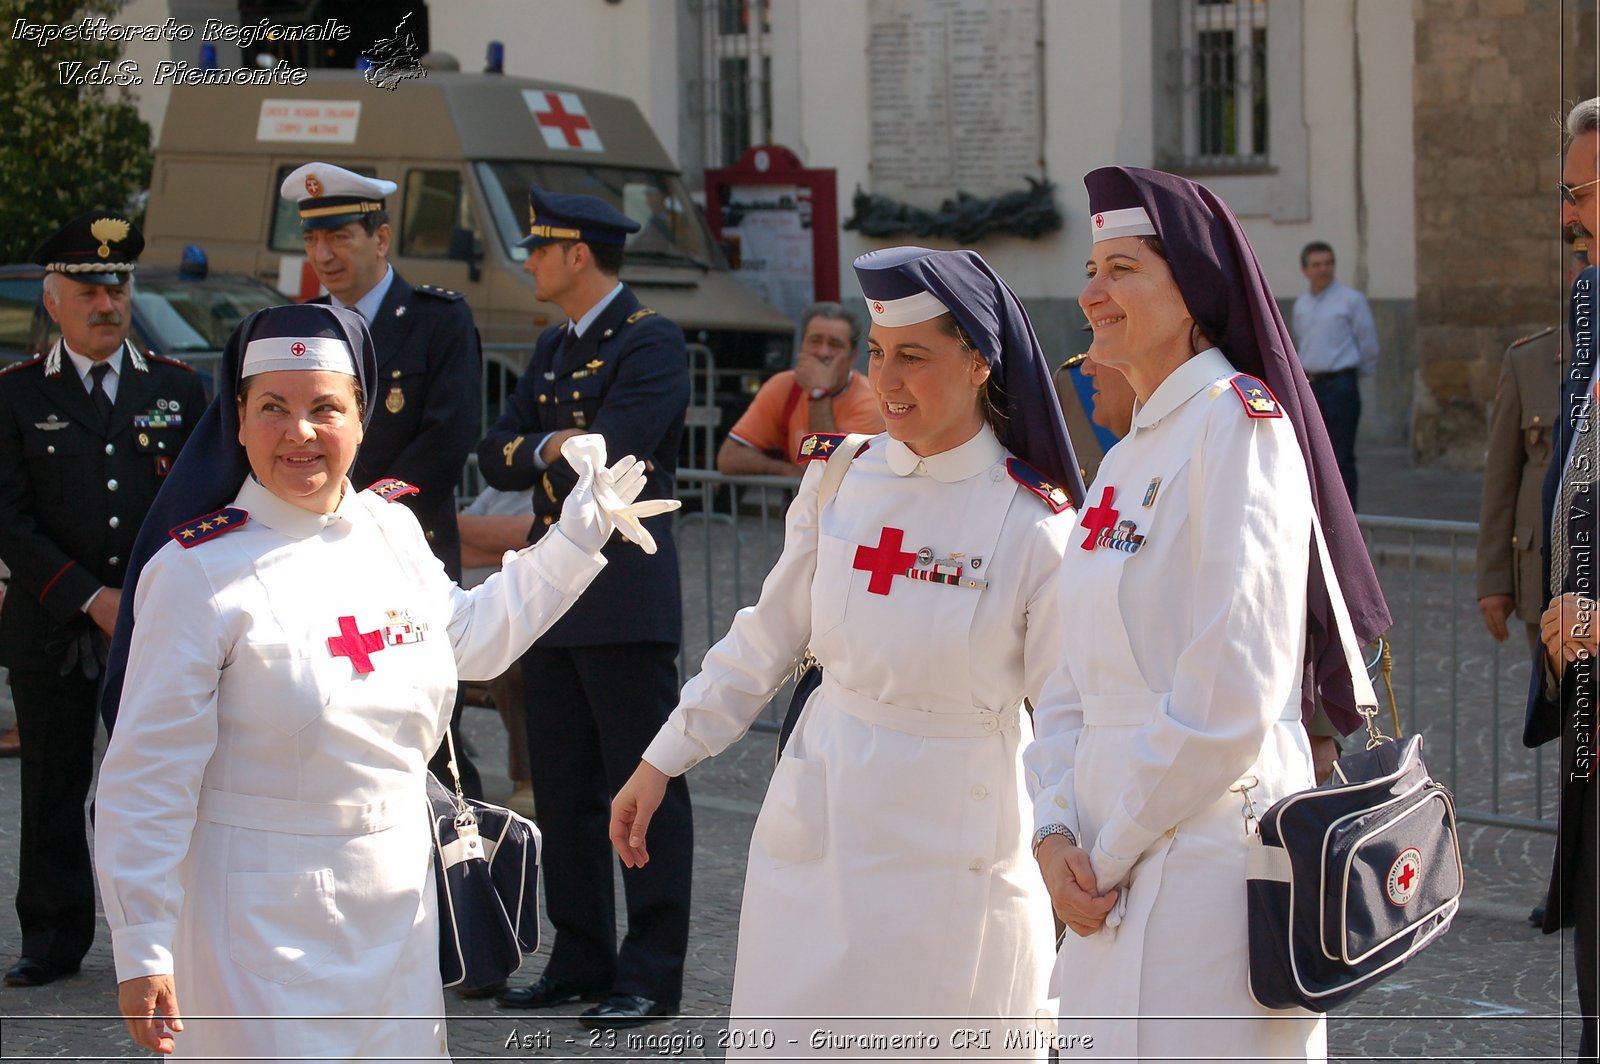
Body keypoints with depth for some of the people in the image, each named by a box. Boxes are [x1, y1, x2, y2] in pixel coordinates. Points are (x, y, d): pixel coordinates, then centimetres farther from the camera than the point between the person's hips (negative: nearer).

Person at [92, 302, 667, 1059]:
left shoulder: (392, 530, 4)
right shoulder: (199, 571, -14)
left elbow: (470, 637, 23)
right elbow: (148, 776, -14)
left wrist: (582, 529, 22)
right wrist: (141, 952, -15)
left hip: (397, 902, 6)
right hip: (263, 913, -6)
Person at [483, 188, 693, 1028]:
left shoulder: (651, 344, -8)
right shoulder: (552, 349, 18)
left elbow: (608, 454, -19)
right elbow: (496, 457, 11)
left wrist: (540, 458, -2)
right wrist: (550, 447, -9)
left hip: (625, 597, -9)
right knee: (562, 790, 11)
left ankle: (652, 974, -3)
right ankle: (581, 962, 19)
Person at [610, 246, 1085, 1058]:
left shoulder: (1033, 525, -10)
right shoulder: (839, 481, 2)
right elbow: (766, 640, 11)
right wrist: (661, 762, 12)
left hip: (952, 852, -4)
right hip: (817, 832, 4)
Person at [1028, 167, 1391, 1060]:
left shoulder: (1237, 426, -12)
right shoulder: (1130, 457, 16)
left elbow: (1225, 703, -19)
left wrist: (1111, 853, -12)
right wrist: (1055, 832, -1)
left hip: (1206, 849, -9)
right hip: (1118, 878, 9)